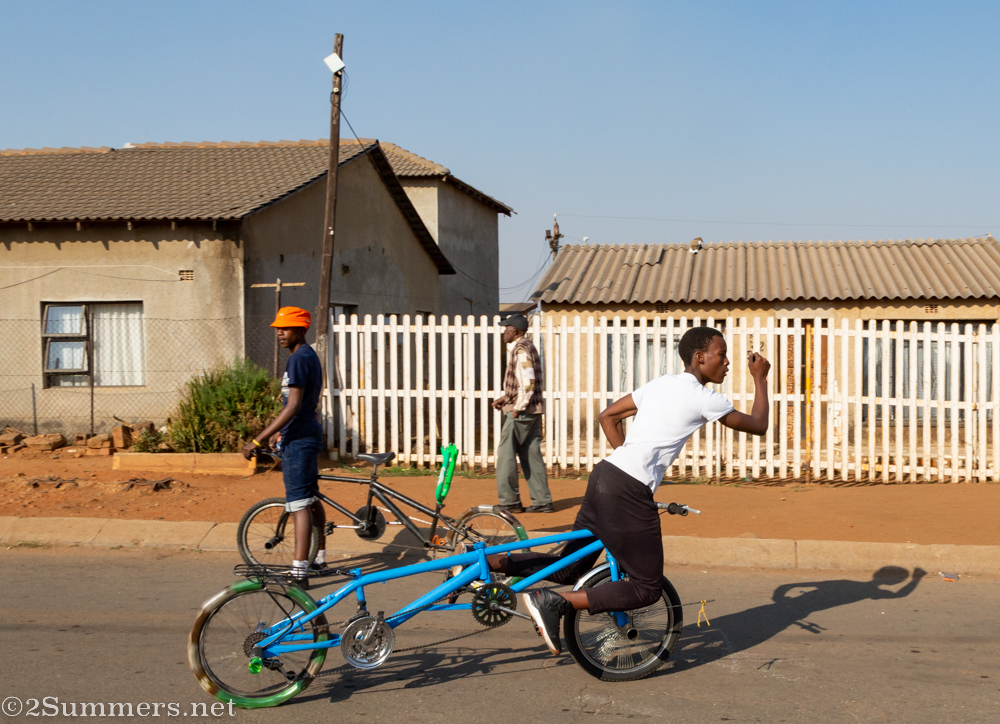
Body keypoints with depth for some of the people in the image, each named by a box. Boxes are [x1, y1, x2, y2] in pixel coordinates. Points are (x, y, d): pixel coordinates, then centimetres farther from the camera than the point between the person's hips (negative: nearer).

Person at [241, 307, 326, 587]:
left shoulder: (299, 359, -17)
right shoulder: (310, 356, 14)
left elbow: (293, 406, -25)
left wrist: (258, 440, -25)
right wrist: (279, 432, 29)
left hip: (298, 440, -11)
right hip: (308, 434, 11)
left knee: (299, 503, -11)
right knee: (311, 498, 18)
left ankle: (299, 572, -11)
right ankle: (320, 557, 30)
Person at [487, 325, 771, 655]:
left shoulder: (660, 383, 19)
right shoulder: (704, 398, -3)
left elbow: (608, 416, 25)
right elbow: (758, 425, 10)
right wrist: (760, 378, 23)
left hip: (605, 473, 9)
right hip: (628, 492, -9)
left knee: (569, 569, 18)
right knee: (647, 588, 2)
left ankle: (485, 562, 6)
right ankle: (554, 601, -10)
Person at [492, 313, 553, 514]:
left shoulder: (521, 349, -13)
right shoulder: (527, 347, 18)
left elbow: (528, 381, -22)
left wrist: (518, 407, -18)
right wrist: (505, 398, 17)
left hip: (521, 412, -10)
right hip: (534, 410, 10)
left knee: (506, 454, -2)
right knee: (531, 455, 10)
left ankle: (509, 501, 1)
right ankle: (542, 501, 11)